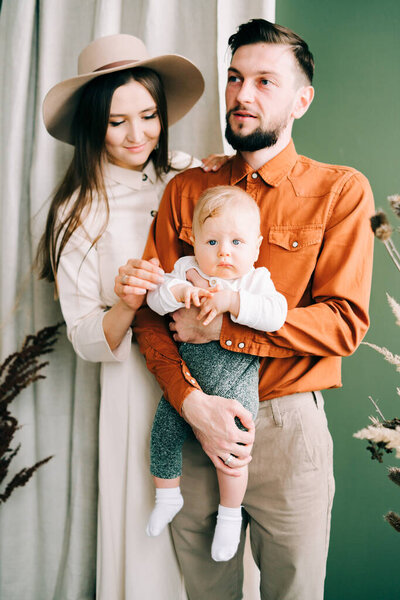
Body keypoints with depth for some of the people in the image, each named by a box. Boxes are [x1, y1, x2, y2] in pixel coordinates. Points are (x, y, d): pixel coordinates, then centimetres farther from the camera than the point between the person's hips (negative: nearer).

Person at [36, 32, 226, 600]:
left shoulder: (193, 176, 1)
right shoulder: (78, 213, -4)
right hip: (138, 387, -2)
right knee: (150, 528, 8)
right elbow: (86, 341, -7)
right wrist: (129, 303, -26)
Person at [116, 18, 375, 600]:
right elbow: (151, 311, 0)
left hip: (287, 428, -2)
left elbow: (344, 323, -11)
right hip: (193, 423, 3)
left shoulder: (341, 190, -2)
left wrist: (220, 325, -15)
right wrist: (192, 401, -15)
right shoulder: (186, 189, 6)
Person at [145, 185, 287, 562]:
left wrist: (233, 301, -29)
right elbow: (155, 299, -7)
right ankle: (168, 497, 31)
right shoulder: (186, 269, 2)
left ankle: (230, 515, 21)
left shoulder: (256, 280, -4)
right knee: (164, 429, 4)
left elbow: (275, 315, -21)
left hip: (235, 378, -3)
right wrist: (179, 291, -27)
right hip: (185, 373, 3)